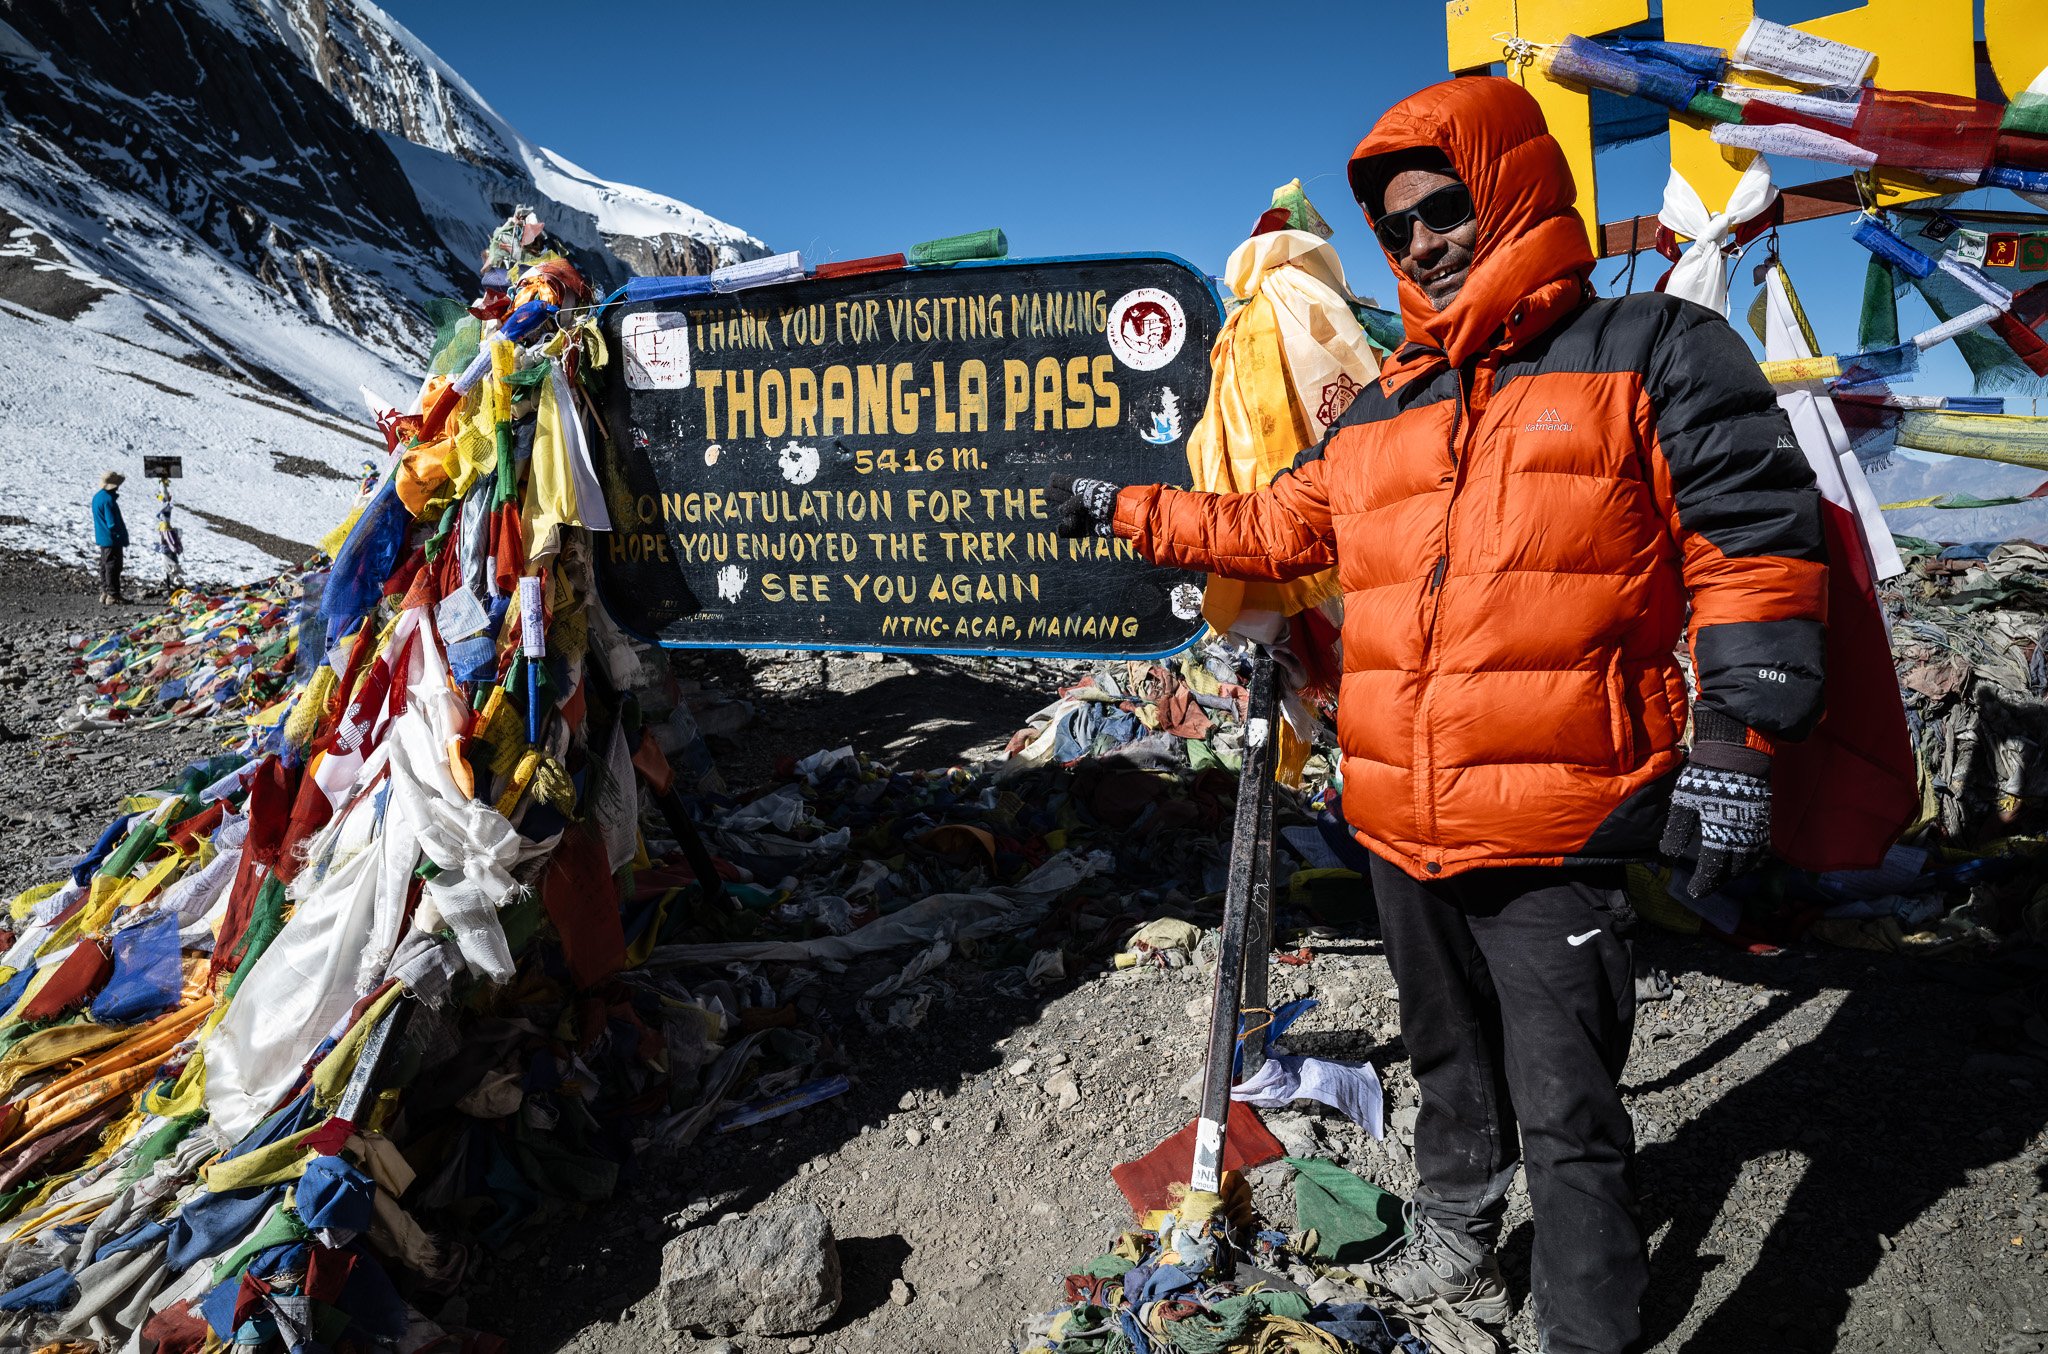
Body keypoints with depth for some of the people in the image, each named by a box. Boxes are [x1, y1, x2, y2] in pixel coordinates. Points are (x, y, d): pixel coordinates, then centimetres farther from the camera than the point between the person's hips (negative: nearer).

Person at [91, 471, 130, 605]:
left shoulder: (97, 497, 9)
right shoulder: (108, 500, -21)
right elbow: (113, 524, -23)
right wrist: (124, 538, -16)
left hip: (102, 538, 9)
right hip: (112, 540, -9)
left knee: (105, 566, 16)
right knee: (113, 567, -3)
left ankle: (104, 593, 22)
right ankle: (113, 595, 2)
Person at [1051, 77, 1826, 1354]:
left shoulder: (1649, 350, -2)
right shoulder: (1381, 413, 14)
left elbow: (1759, 538, -6)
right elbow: (1271, 528, 23)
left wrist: (1739, 734, -13)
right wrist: (1128, 510, 21)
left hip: (1558, 829, -6)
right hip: (1403, 824, 6)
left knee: (1566, 1112, 1)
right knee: (1452, 1060, 23)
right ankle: (1455, 1248, 44)